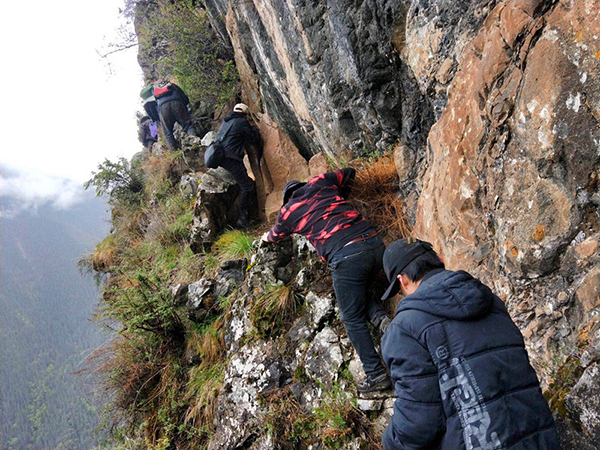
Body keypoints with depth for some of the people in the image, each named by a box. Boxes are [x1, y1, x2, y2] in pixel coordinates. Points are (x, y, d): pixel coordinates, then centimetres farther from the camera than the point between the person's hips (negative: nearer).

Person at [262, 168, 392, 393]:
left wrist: (266, 237, 63)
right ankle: (381, 317, 4)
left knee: (353, 319, 8)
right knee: (359, 292, 31)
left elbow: (275, 234, 39)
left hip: (346, 256, -5)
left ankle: (376, 374, 8)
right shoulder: (319, 182, 21)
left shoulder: (287, 212, 16)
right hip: (374, 242, 5)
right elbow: (349, 173, 38)